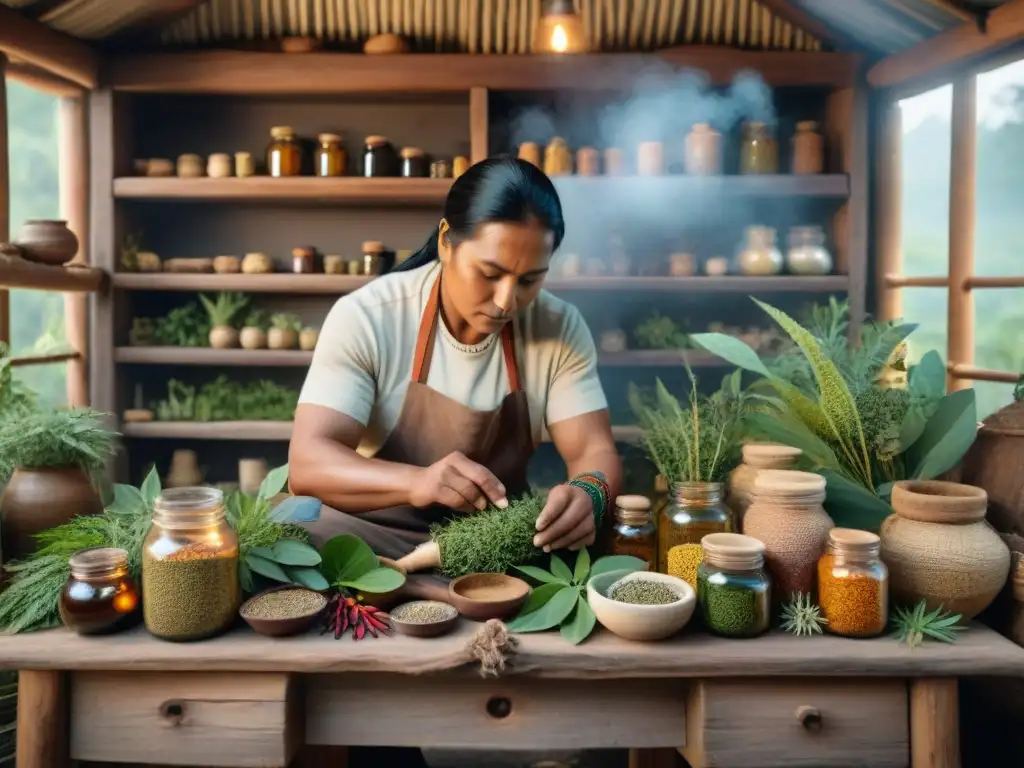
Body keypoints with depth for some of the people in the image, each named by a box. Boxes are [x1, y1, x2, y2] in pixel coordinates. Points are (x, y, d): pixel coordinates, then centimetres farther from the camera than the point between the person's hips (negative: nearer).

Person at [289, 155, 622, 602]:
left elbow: (595, 452, -9)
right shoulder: (365, 317, -16)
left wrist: (588, 493, -34)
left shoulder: (561, 328, -7)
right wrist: (416, 481, -42)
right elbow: (307, 464, -23)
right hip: (379, 534, -1)